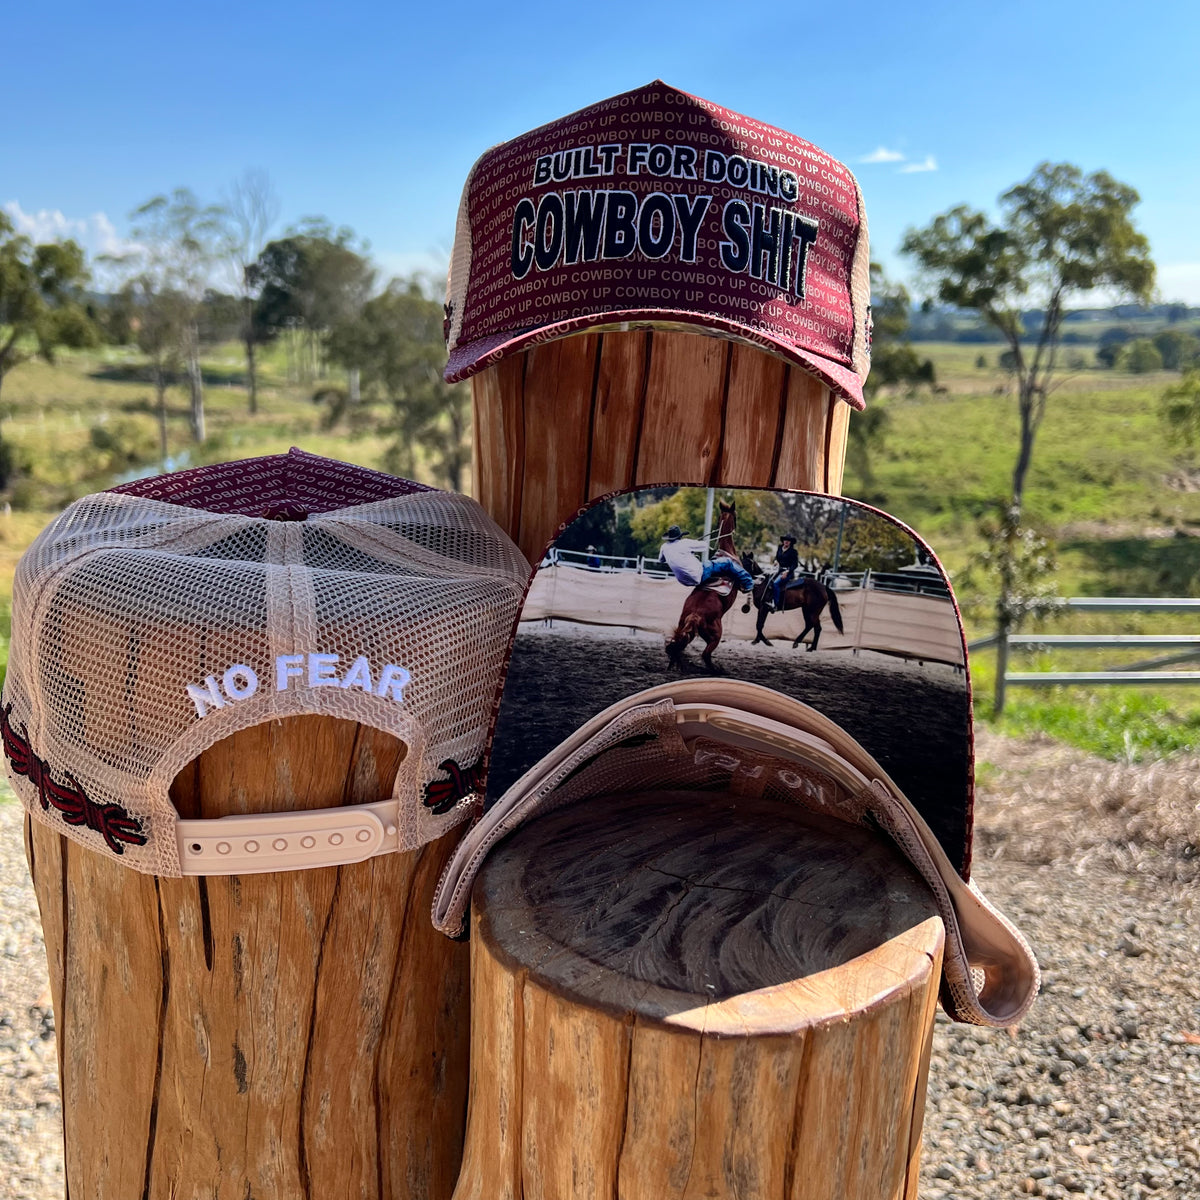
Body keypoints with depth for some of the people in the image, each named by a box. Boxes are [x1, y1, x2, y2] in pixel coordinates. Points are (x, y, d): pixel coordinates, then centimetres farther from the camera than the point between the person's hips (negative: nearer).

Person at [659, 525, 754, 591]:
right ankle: (748, 584, 13)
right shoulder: (685, 543, -15)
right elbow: (704, 546, -1)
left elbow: (660, 560, 24)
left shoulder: (664, 547, 2)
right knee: (727, 563, 3)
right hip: (699, 576, -7)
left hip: (684, 581, 7)